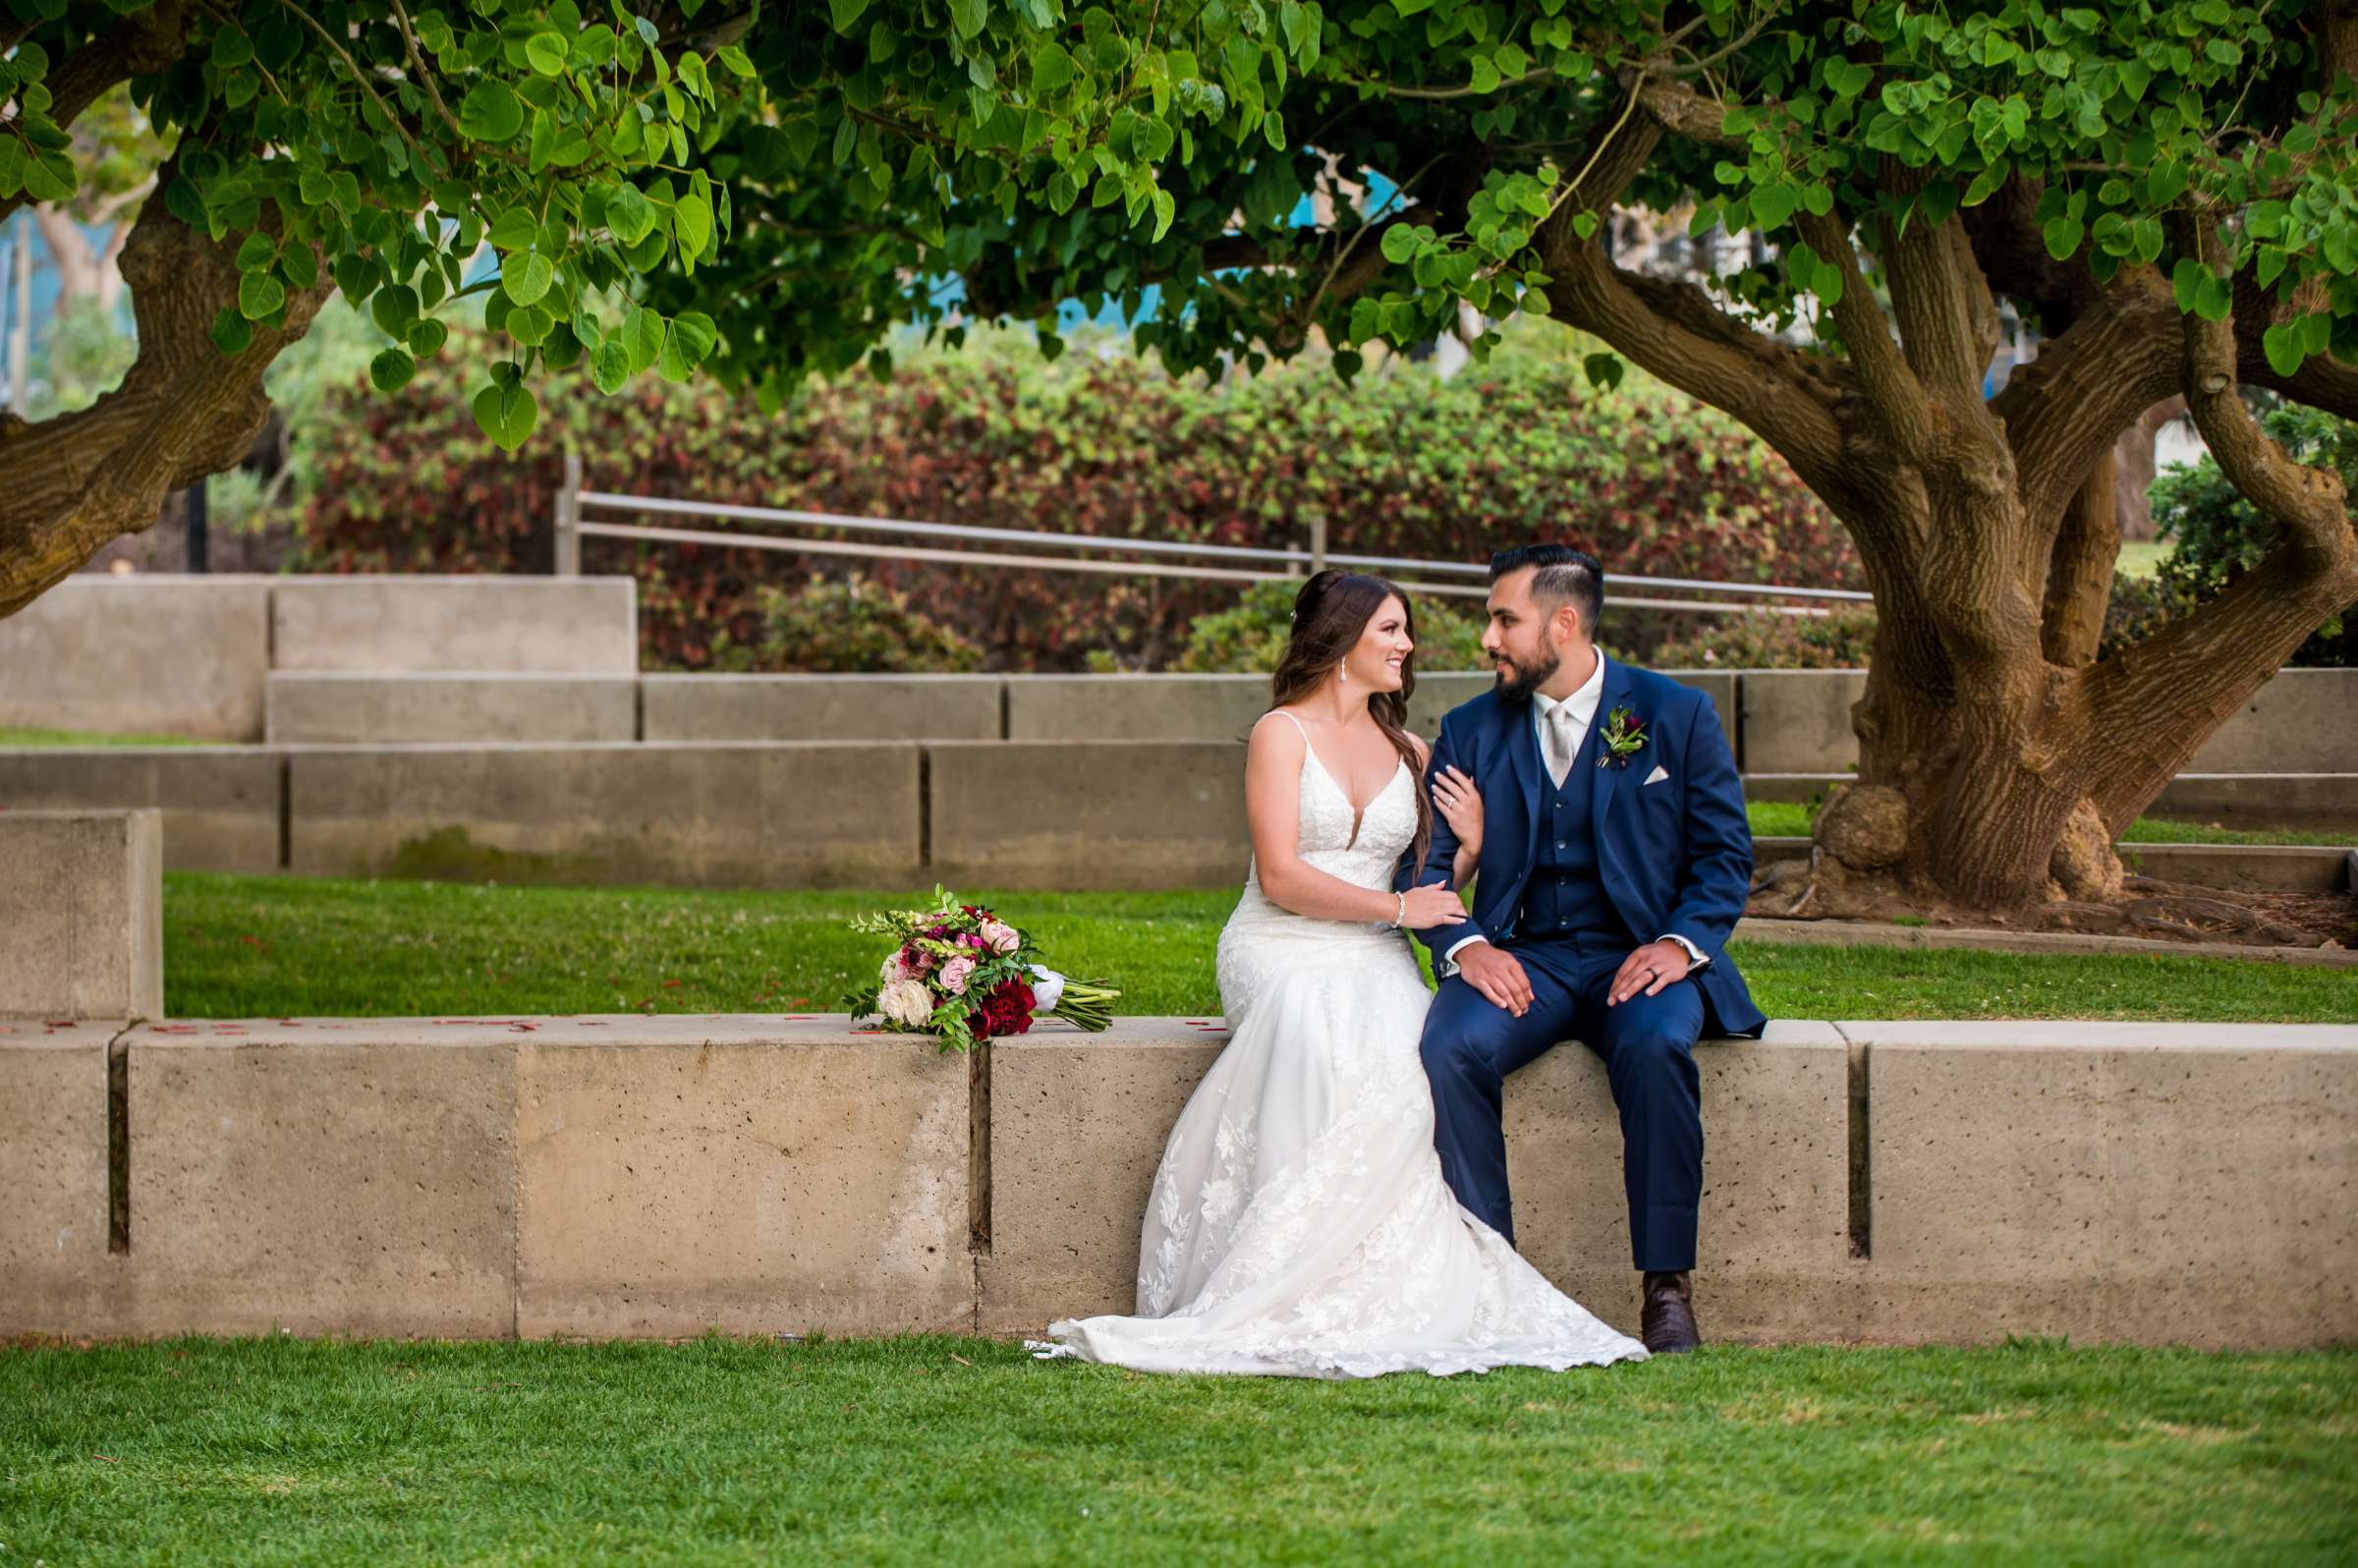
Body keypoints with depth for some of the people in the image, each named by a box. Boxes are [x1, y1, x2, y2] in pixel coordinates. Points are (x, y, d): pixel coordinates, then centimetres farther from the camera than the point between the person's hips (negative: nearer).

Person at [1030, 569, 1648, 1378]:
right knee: (1324, 1049, -37)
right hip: (1283, 953, -4)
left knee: (1401, 1059, -32)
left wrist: (1472, 834, -2)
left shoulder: (1407, 751, 19)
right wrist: (1394, 908, -13)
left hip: (1372, 962, 4)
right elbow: (1280, 876, -7)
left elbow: (1435, 885, 18)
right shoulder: (1283, 734, 3)